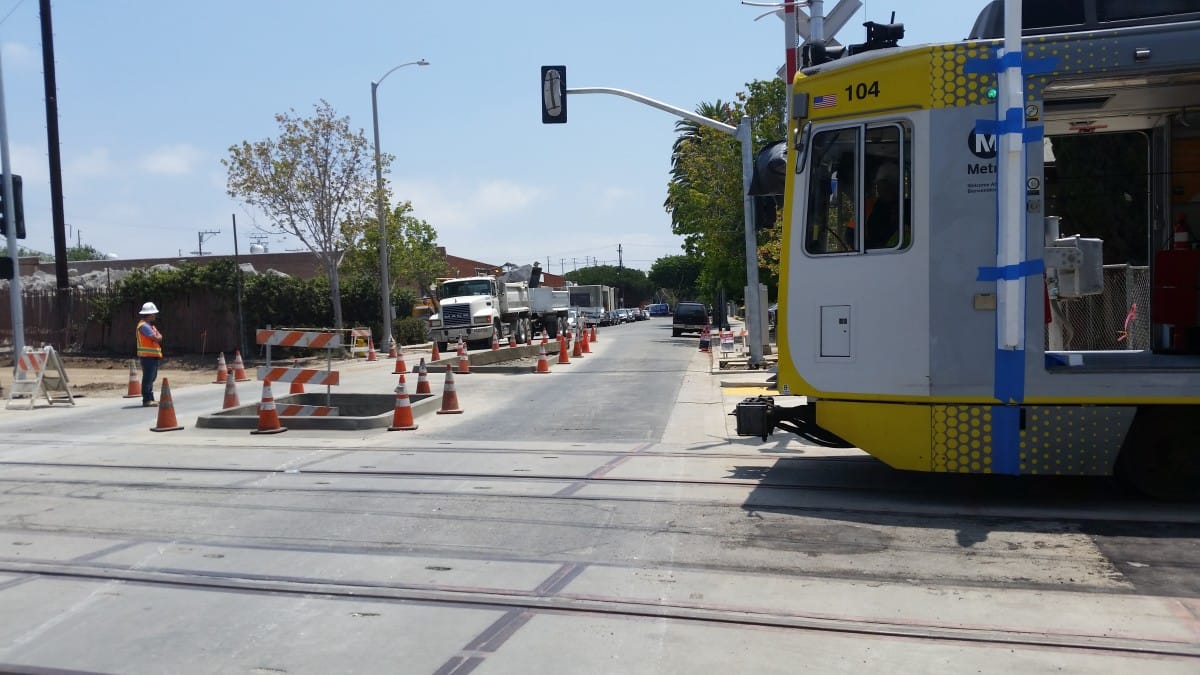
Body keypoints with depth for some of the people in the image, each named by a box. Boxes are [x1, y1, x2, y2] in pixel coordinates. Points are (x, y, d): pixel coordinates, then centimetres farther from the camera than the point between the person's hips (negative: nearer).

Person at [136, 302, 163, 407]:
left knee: (151, 378, 15)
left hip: (154, 355, 11)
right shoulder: (144, 326, -15)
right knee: (148, 378, -9)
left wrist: (158, 337, -5)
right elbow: (156, 338, -20)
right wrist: (159, 336, 0)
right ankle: (146, 400, -8)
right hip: (148, 356, -11)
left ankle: (150, 399, 22)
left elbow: (159, 337, 15)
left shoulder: (150, 325, 19)